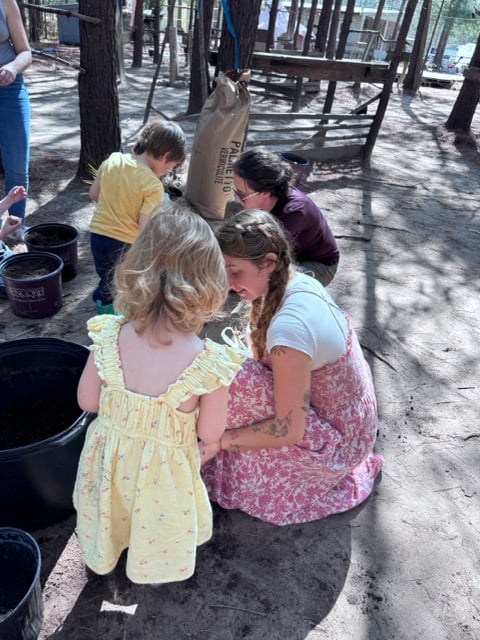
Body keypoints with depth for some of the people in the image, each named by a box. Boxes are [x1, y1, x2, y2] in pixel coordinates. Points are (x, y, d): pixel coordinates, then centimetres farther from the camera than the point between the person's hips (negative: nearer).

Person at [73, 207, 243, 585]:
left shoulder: (110, 336, -24)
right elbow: (210, 434, -17)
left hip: (110, 456, 3)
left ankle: (104, 557, 64)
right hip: (162, 471, -2)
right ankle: (153, 569, 60)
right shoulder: (209, 362, -31)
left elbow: (87, 401, -9)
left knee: (108, 513, 35)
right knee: (157, 524, 31)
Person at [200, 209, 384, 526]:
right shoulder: (300, 282, -10)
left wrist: (218, 441, -21)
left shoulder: (288, 328, -36)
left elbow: (289, 431, -28)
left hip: (338, 438, -8)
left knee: (236, 384, -23)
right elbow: (261, 357, 2)